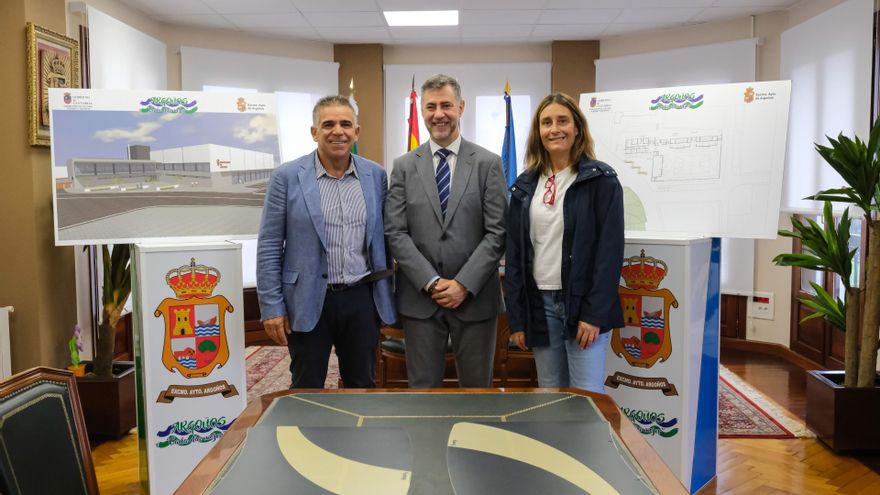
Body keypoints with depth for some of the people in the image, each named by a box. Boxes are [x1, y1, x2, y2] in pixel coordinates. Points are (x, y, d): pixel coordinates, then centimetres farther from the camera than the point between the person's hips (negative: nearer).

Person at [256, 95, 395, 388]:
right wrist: (272, 307, -7)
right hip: (308, 302, -2)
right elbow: (269, 247, -4)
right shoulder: (287, 177, -5)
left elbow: (383, 236, 10)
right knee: (307, 393, 11)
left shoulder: (376, 175, 4)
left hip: (362, 299, 3)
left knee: (362, 388, 15)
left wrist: (386, 294, 10)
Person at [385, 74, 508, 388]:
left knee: (477, 384, 12)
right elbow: (395, 233, -2)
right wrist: (432, 283, -11)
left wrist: (464, 285, -13)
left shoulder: (488, 163, 0)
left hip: (475, 298, -1)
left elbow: (497, 233, -5)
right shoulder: (404, 167, 4)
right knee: (422, 385, 11)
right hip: (419, 298, 1)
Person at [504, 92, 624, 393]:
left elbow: (610, 249, -9)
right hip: (540, 304, 4)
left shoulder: (600, 179, -4)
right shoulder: (525, 185, 8)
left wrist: (595, 313, -15)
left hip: (583, 305, -4)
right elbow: (514, 253, 8)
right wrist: (516, 317, 3)